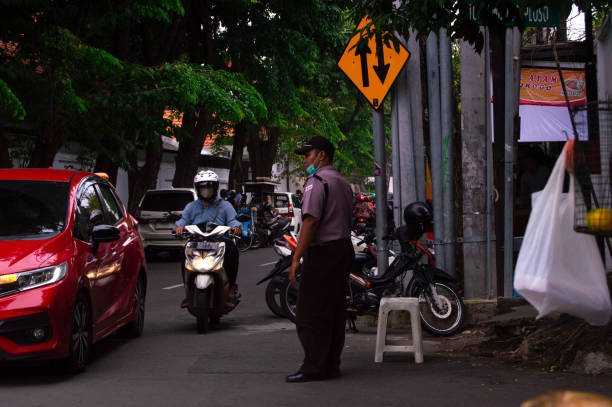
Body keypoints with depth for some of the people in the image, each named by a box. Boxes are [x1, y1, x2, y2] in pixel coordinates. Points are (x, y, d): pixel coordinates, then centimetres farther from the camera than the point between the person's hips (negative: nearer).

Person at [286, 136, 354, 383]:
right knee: (335, 310, 11)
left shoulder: (316, 181, -11)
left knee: (311, 313, -7)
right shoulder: (343, 183, 19)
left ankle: (314, 367, -8)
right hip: (344, 249, 10)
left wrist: (296, 258, -19)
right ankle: (331, 364, 14)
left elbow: (311, 221, -19)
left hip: (322, 252, -10)